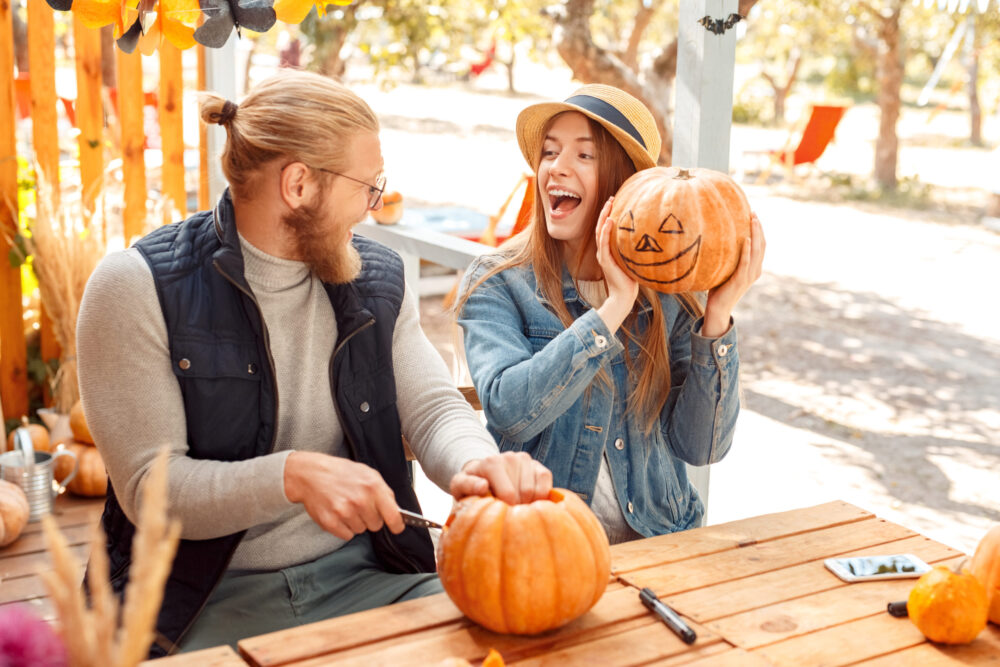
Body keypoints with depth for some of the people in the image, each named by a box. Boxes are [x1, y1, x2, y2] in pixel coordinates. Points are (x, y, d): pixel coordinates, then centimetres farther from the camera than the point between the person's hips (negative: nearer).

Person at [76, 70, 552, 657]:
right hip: (207, 598, -3)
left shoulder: (379, 279, 6)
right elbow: (147, 486, -14)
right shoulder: (136, 288, -11)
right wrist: (292, 476, -30)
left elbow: (434, 408, 1)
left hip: (362, 574, 4)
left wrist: (475, 463, -23)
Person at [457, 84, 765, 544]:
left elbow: (700, 447, -2)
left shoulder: (668, 291, 3)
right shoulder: (496, 283, -3)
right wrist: (614, 306, -19)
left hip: (657, 540, 2)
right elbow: (507, 410, -19)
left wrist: (717, 317, -12)